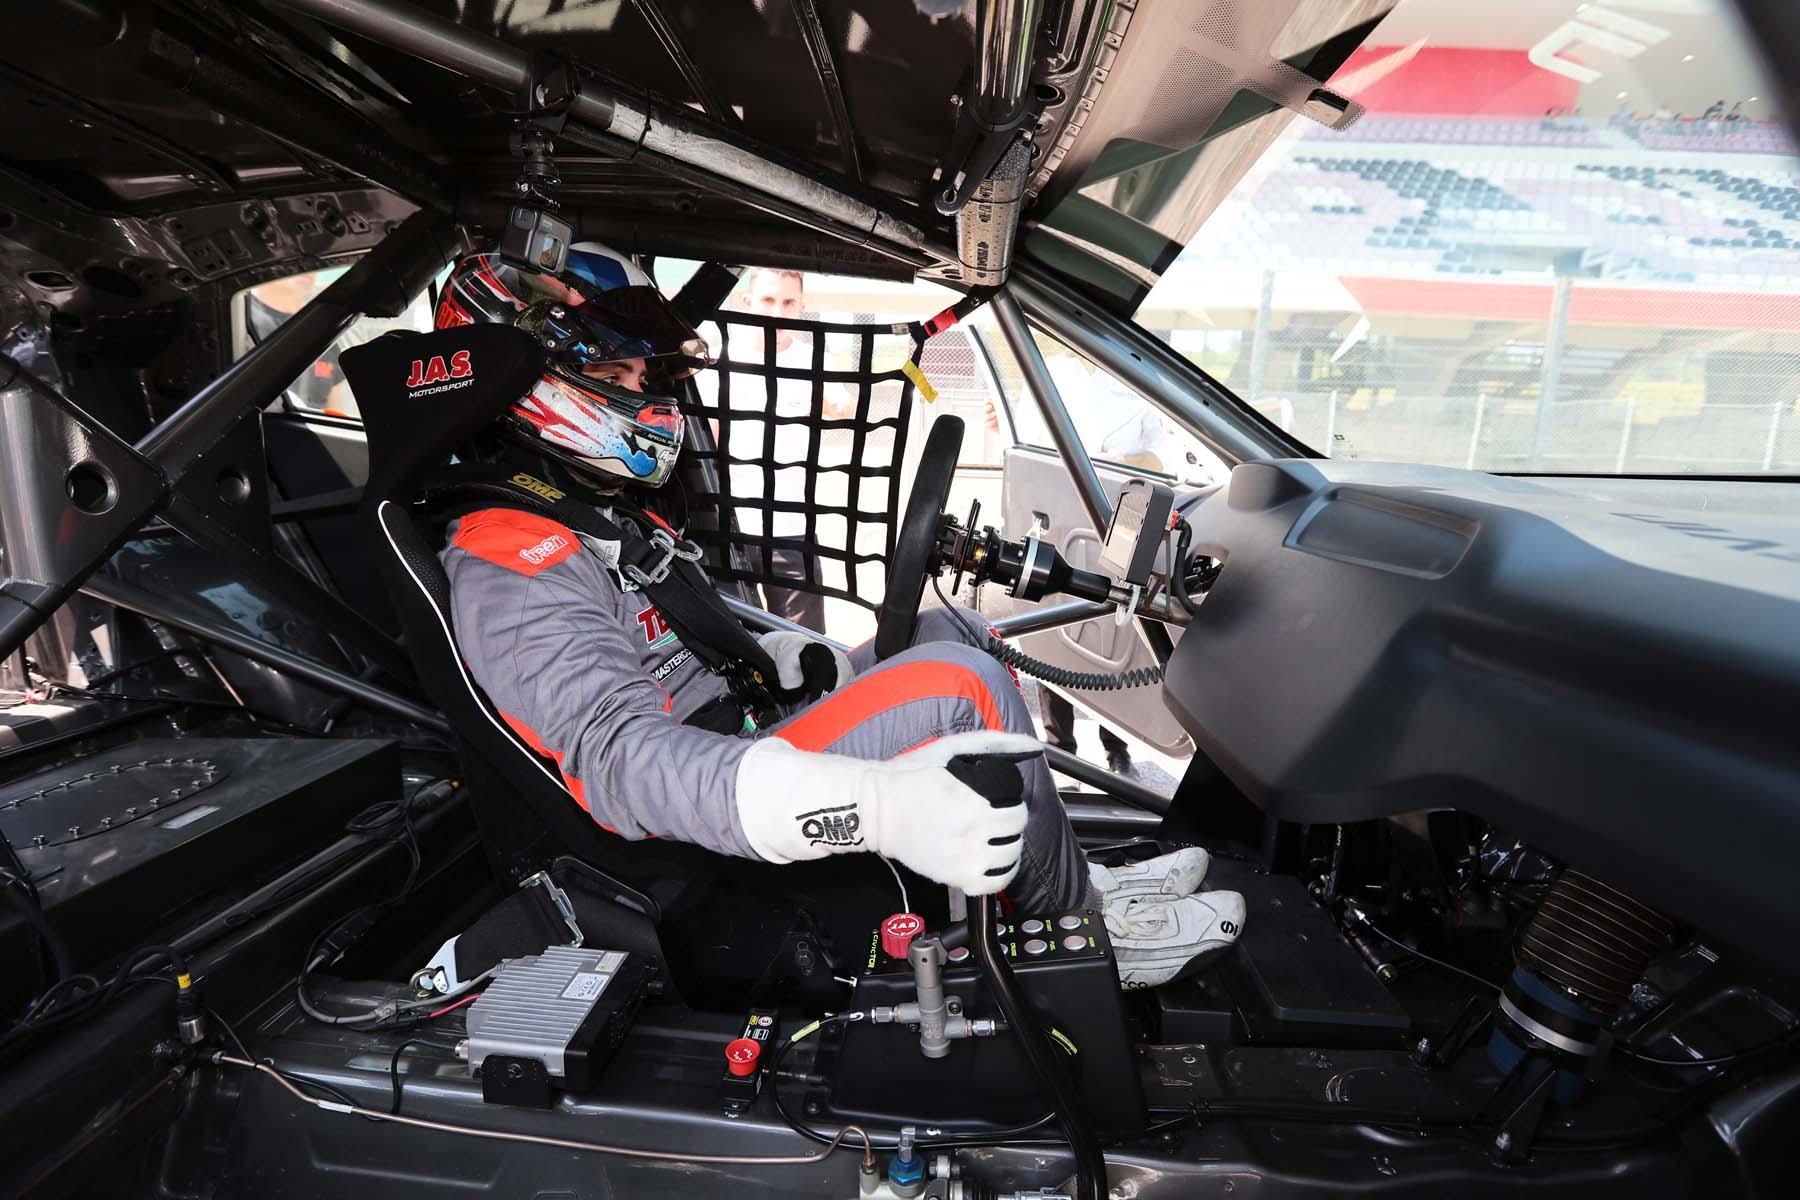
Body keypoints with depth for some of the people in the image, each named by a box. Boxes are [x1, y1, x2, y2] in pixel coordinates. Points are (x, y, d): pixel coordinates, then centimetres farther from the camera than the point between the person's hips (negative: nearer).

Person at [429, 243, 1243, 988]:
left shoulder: (609, 515, 13)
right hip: (713, 839, -10)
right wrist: (873, 804, -49)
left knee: (952, 631, 6)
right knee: (961, 686, -25)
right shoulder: (510, 573, -19)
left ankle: (1066, 884, 6)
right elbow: (621, 762, -35)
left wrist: (804, 663, 7)